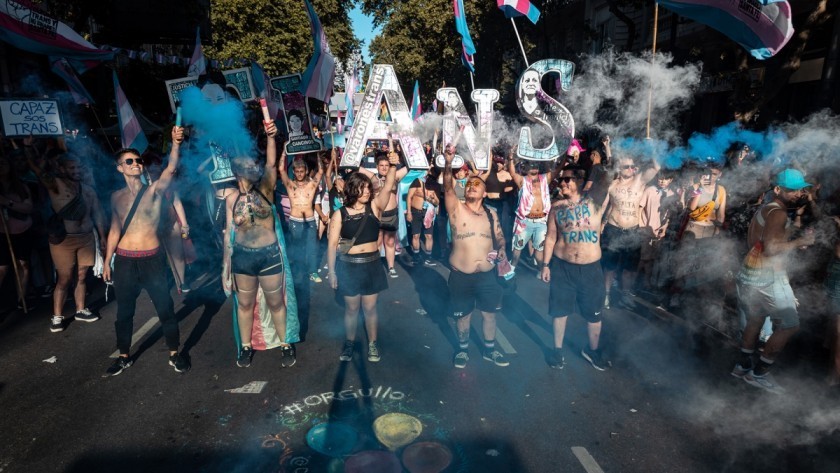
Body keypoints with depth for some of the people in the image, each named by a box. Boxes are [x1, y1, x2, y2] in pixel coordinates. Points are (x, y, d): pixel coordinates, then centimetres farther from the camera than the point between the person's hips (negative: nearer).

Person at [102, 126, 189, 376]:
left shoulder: (154, 190, -5)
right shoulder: (116, 197, 7)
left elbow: (171, 168, -24)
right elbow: (115, 229, 13)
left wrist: (176, 143, -40)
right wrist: (107, 261, 13)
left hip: (152, 259, -3)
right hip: (124, 260, 3)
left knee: (165, 309, 5)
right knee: (124, 312, 15)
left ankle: (174, 354, 21)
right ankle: (123, 356, 33)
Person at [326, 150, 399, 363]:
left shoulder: (374, 207, -2)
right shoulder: (340, 214, -5)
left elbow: (388, 187, -18)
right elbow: (332, 244, -2)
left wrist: (392, 166, -35)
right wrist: (331, 271, -3)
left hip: (371, 265, 1)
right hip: (348, 266, -1)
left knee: (370, 307, 12)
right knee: (351, 307, 14)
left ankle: (373, 344, 29)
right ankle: (349, 343, 33)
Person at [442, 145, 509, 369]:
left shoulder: (491, 213, 4)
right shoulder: (456, 209, -8)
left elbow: (499, 236, 13)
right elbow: (448, 188, -24)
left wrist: (501, 250, -8)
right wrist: (448, 163, -39)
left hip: (487, 275, 3)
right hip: (460, 276, -3)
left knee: (489, 313, 16)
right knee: (463, 316, 12)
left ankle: (489, 349, 38)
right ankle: (463, 349, 36)